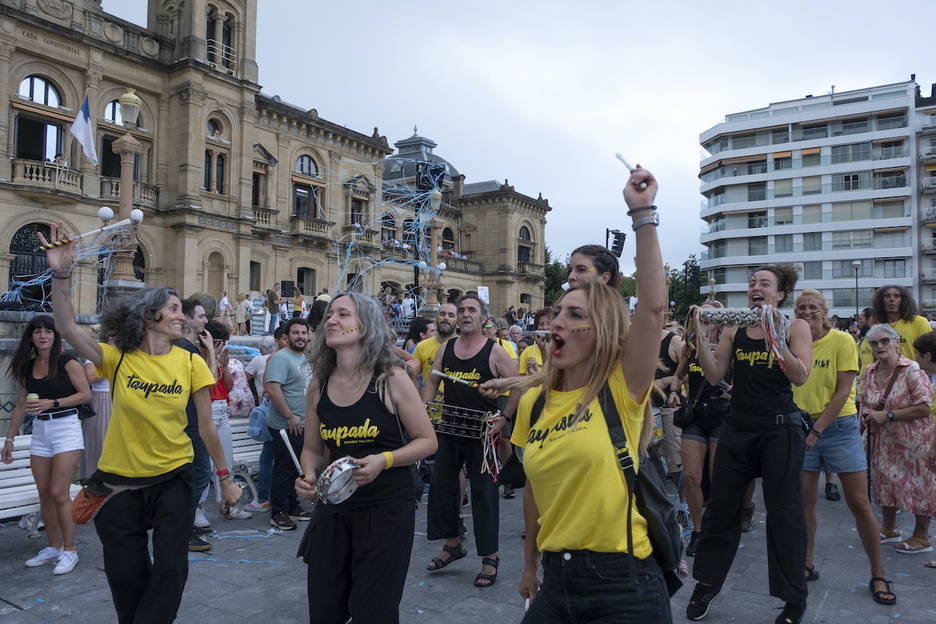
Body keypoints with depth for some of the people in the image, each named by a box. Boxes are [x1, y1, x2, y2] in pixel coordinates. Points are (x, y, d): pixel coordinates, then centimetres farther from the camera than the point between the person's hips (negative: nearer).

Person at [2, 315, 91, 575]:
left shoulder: (67, 362, -7)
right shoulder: (27, 367, 9)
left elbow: (86, 394, -10)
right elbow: (21, 405, 14)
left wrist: (52, 403, -19)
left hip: (66, 428, -6)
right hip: (40, 430, 6)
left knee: (59, 493, -7)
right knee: (44, 494, 9)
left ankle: (70, 551, 5)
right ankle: (54, 547, 23)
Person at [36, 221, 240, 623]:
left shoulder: (190, 363, -8)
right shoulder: (118, 359, -7)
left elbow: (206, 427, -2)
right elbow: (67, 328, -21)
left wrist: (225, 477, 2)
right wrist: (60, 274, -33)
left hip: (172, 479, 0)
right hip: (120, 480, 1)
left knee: (169, 570, 4)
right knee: (125, 573, 15)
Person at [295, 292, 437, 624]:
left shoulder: (391, 379, -13)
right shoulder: (317, 388, 0)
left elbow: (427, 440, -8)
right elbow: (312, 449, 10)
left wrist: (384, 460, -23)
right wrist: (309, 476, -10)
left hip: (387, 509, -4)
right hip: (333, 508, 5)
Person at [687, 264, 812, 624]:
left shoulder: (795, 327, -3)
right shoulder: (734, 329, 5)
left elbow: (800, 376, -15)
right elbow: (715, 375, -1)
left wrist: (775, 336, -25)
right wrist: (699, 337, -12)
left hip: (780, 429, -3)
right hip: (737, 428, 3)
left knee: (784, 513, 5)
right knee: (720, 508, 9)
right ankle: (706, 584, 26)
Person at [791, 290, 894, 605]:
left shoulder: (842, 340, -7)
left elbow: (843, 391, -12)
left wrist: (817, 430, -15)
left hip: (839, 426, -3)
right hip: (802, 426, 3)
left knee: (860, 503, 1)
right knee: (804, 501, 6)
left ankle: (878, 575, 17)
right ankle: (807, 565, 22)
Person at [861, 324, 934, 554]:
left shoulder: (912, 370, -16)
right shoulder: (869, 372, 3)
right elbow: (864, 401, 17)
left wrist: (887, 415, -22)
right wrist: (866, 411, -5)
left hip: (913, 440, -6)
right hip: (883, 440, 6)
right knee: (884, 481, 14)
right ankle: (889, 529, 31)